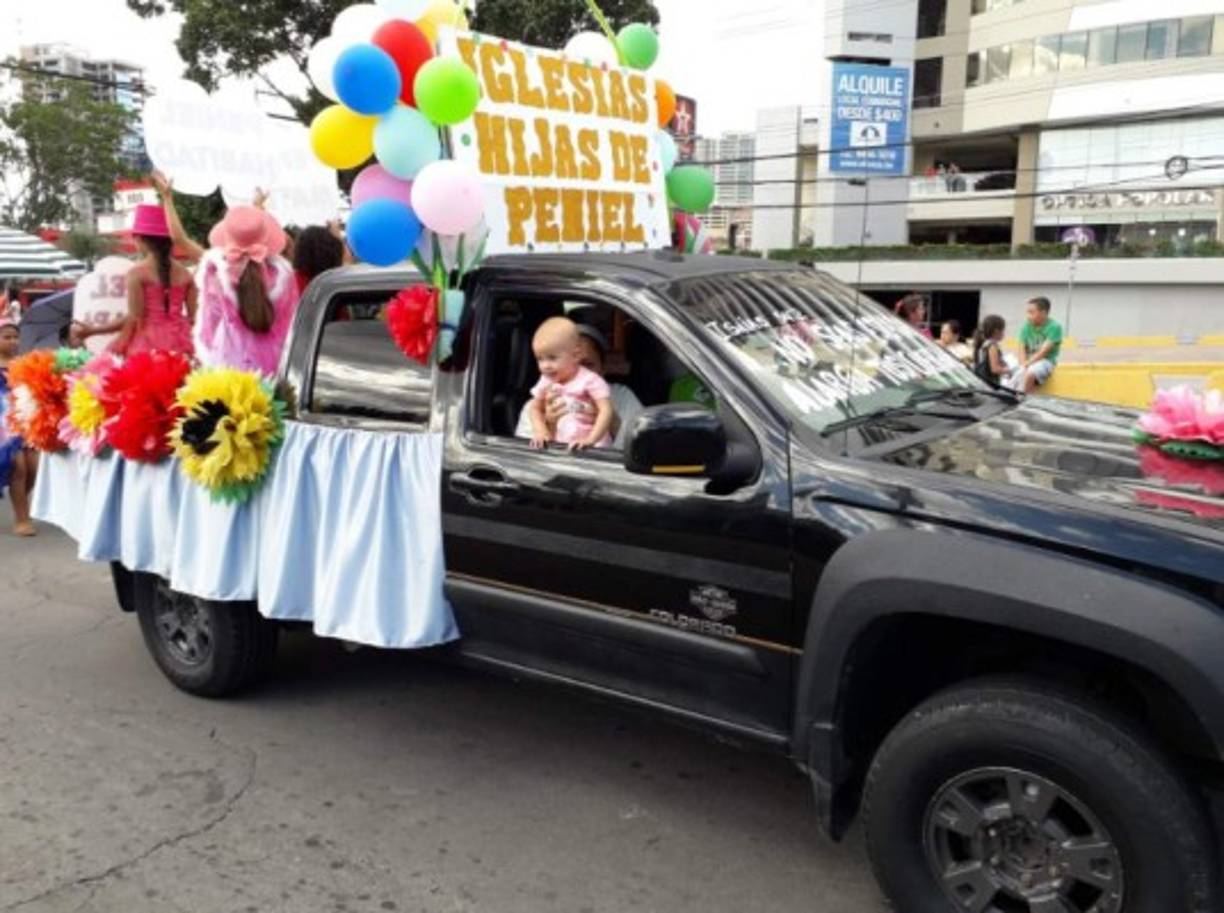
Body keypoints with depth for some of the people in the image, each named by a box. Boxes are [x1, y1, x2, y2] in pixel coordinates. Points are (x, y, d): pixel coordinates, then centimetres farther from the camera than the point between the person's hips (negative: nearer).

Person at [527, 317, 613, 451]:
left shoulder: (590, 380, -11)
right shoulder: (546, 381, 7)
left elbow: (606, 411, -18)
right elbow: (536, 408, 19)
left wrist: (591, 439, -28)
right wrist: (541, 431, 1)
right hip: (558, 446, 5)